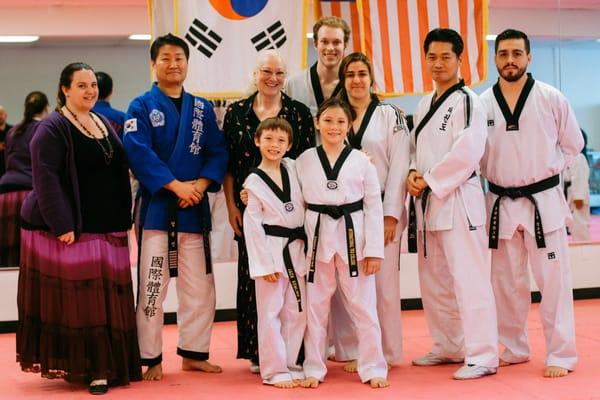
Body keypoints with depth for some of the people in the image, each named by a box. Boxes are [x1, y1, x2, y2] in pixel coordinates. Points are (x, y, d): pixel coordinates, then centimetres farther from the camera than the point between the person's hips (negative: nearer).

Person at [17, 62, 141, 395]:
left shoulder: (105, 124, 16)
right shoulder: (53, 128, -7)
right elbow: (46, 180, -15)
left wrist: (123, 219, 15)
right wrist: (62, 226, -21)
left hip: (108, 229, 7)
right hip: (71, 230, -7)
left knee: (108, 299, 7)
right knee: (74, 299, -4)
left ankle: (106, 366, 16)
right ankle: (82, 367, 4)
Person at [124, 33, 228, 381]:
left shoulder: (202, 108, 11)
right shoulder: (142, 107, -2)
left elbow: (218, 152, 5)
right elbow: (138, 153, -13)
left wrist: (201, 184, -12)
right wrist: (175, 185, -19)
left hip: (195, 207, 4)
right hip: (157, 206, -4)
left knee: (199, 287, 9)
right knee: (153, 287, -2)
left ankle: (193, 353, 23)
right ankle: (151, 359, 8)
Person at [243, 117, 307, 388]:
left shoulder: (293, 169, 5)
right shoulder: (254, 182, -7)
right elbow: (253, 225, -9)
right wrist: (264, 264, -13)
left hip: (296, 249, 5)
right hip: (271, 250, -5)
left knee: (297, 312, 11)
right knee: (271, 312, -1)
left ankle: (290, 364, 22)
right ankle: (274, 370, 8)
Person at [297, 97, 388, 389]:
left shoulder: (361, 161, -1)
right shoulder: (304, 161, 3)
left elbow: (374, 207, -1)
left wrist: (374, 250, -5)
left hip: (353, 236, -1)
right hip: (317, 237, 1)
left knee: (363, 306, 4)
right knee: (315, 306, 9)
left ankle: (373, 369, 16)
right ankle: (314, 369, 21)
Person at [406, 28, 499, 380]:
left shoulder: (467, 102, -9)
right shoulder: (424, 106, 16)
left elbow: (467, 153, -19)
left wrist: (430, 180, -14)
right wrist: (413, 175, -1)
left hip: (458, 199, -9)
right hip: (428, 202, 9)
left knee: (470, 280, -9)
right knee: (434, 281, 15)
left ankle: (482, 356, -5)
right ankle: (449, 347, 27)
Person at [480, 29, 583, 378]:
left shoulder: (551, 98, -6)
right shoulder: (482, 103, -1)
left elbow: (573, 143, 5)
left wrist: (547, 172, 2)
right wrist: (498, 176, 3)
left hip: (543, 201, -2)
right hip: (501, 203, 3)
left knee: (554, 280, -2)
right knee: (507, 281, 12)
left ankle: (561, 355, 6)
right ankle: (513, 348, 26)